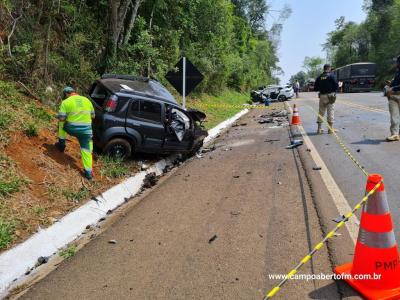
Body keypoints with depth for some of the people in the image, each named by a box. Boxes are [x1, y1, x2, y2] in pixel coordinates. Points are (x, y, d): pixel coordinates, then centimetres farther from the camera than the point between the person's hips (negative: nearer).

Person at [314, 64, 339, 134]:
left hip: (322, 96, 4)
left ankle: (319, 128, 12)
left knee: (321, 112, 10)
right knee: (330, 112, 3)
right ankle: (330, 129, 6)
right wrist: (333, 89, 11)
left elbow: (315, 88, 6)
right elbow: (336, 86, -10)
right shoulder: (331, 75, -5)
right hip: (330, 96, -4)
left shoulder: (319, 77, 6)